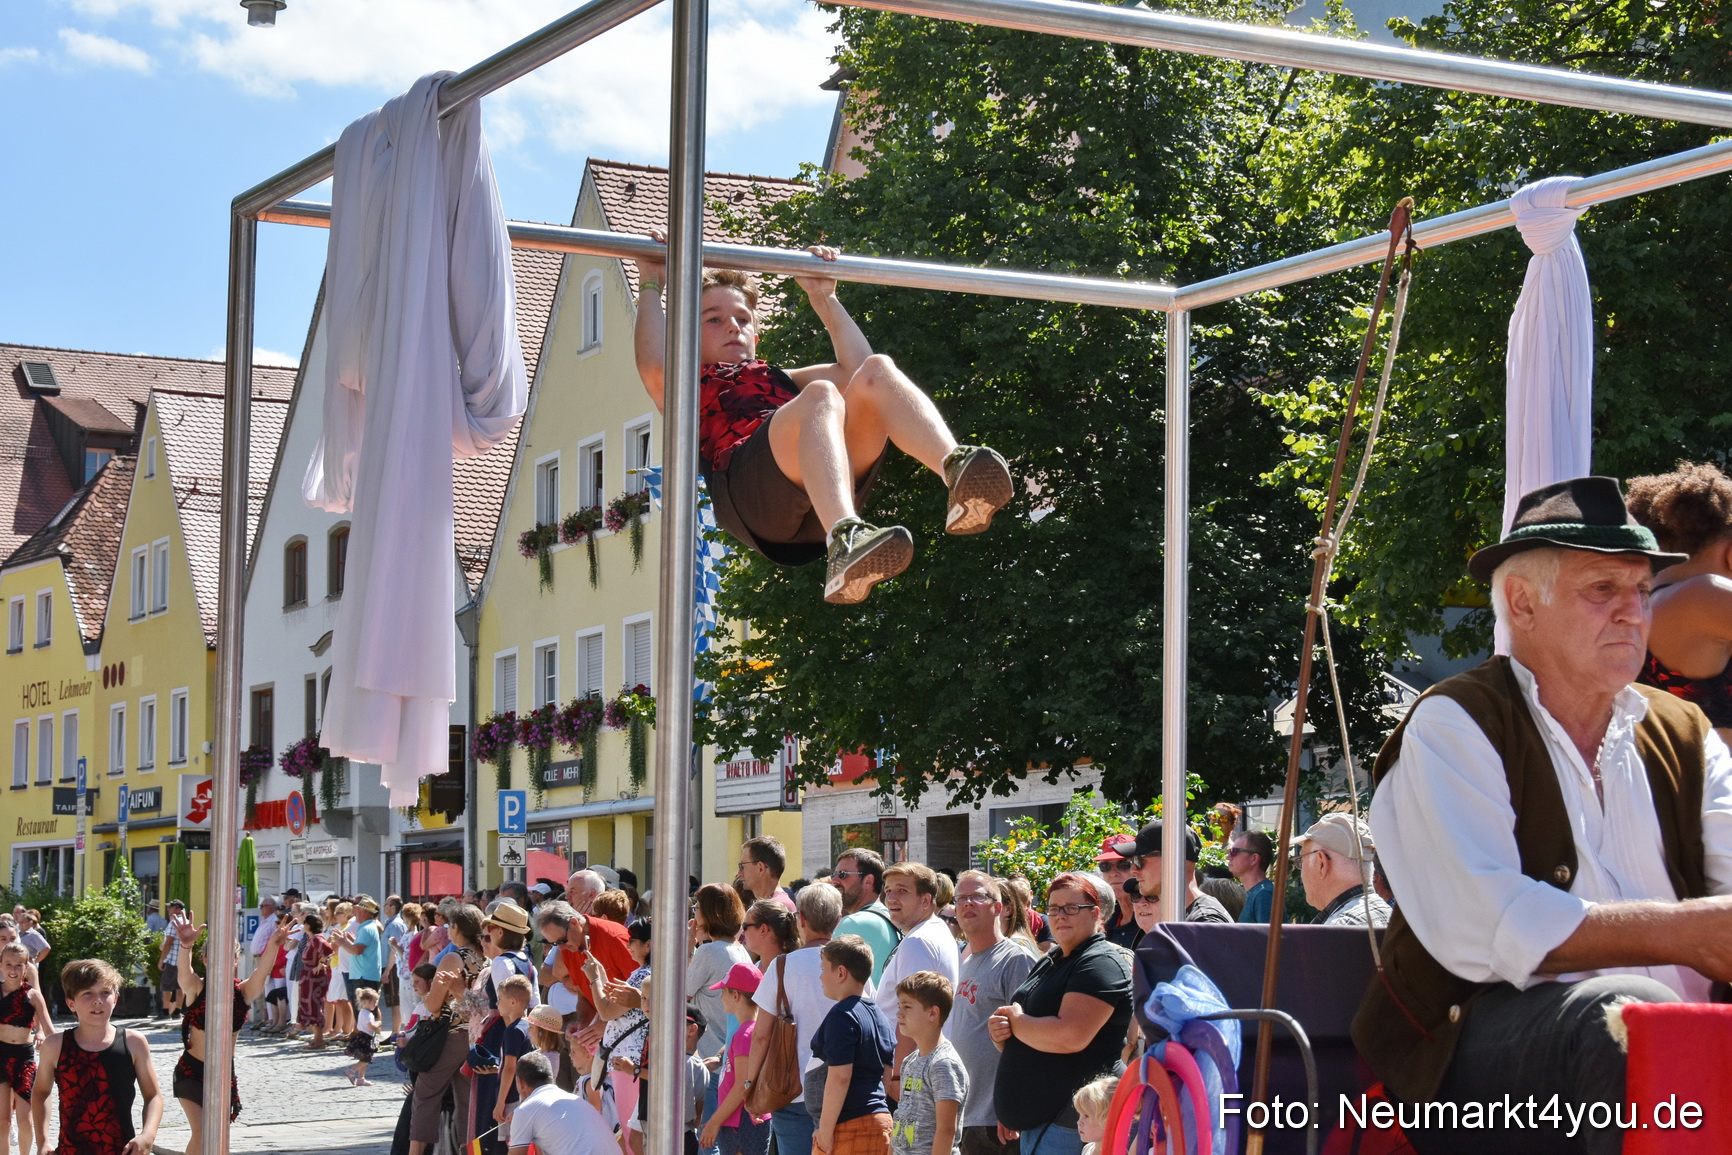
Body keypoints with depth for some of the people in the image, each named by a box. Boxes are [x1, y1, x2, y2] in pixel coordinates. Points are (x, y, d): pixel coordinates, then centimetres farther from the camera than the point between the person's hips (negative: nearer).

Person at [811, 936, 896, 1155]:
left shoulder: (841, 1015, -13)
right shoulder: (879, 1016, 15)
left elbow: (840, 1077, -20)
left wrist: (825, 1129, -16)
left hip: (850, 1127, -9)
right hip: (881, 1121, 9)